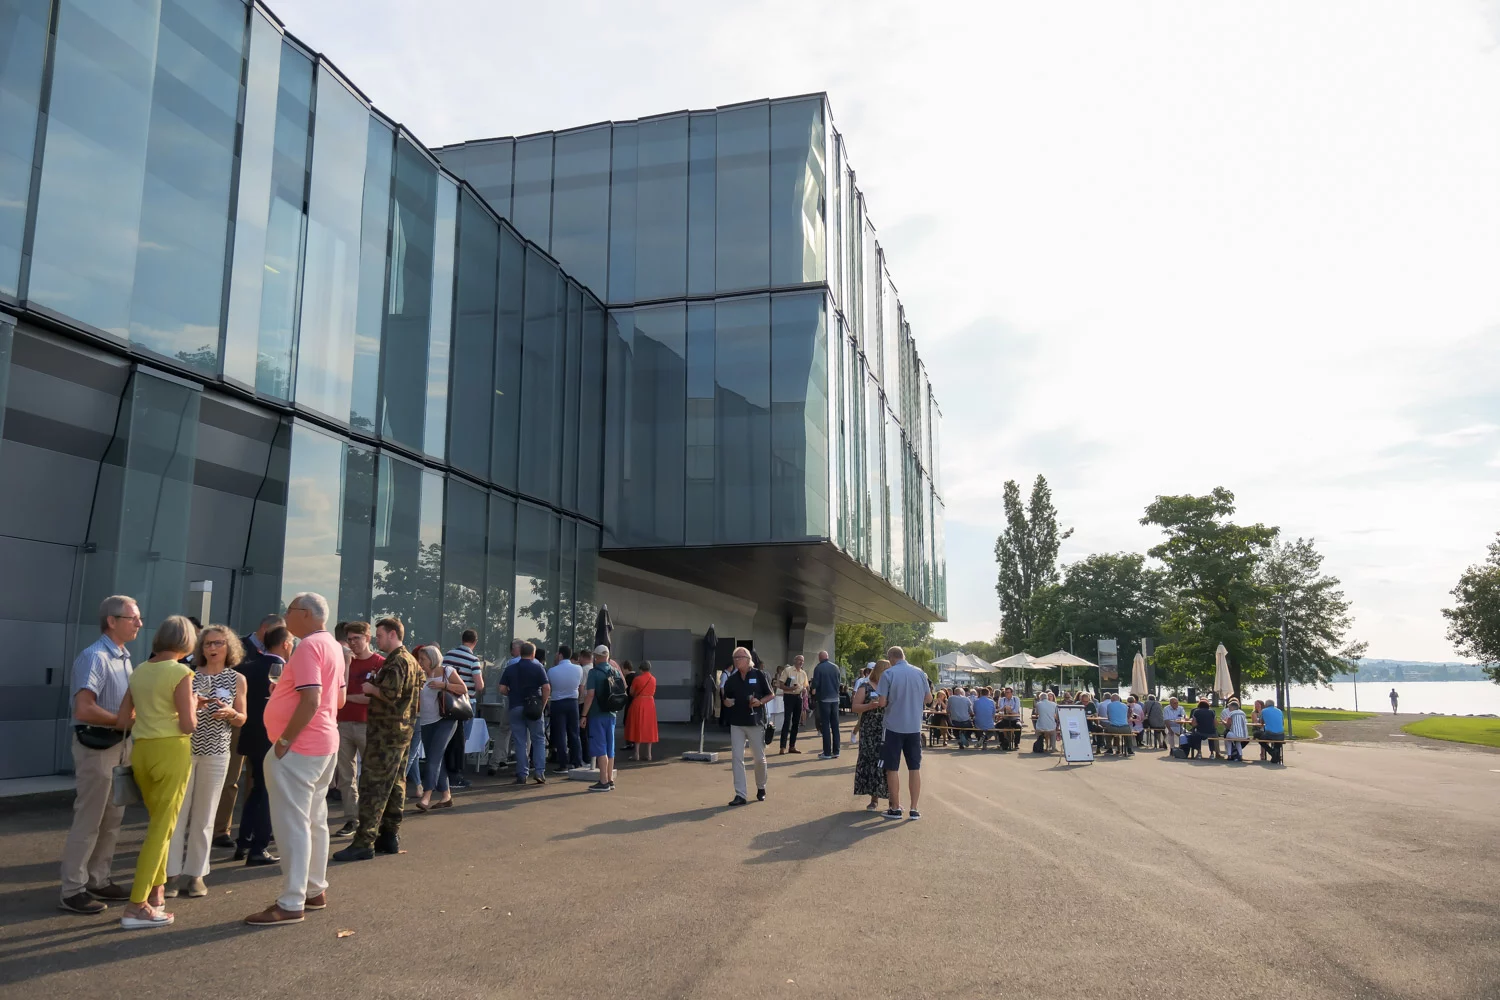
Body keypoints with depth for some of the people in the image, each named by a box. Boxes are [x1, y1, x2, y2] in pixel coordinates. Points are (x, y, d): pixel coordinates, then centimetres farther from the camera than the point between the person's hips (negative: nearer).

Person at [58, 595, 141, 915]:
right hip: (97, 745, -9)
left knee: (112, 819, 15)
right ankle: (72, 891, 8)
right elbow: (84, 709, -27)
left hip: (120, 744, 9)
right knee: (88, 820, -2)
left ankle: (97, 881, 26)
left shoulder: (124, 657, 9)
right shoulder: (94, 657, -19)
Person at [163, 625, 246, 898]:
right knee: (177, 811, -1)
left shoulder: (237, 680, 4)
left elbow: (241, 720, 8)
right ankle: (172, 872, 7)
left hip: (216, 752, 1)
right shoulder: (189, 675, 3)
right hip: (184, 749, 0)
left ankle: (196, 873, 14)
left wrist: (230, 713, -13)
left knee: (204, 814, 6)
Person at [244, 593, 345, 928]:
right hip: (325, 745, 10)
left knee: (292, 825, -5)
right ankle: (315, 890, 24)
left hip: (298, 749, -10)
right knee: (315, 821, 16)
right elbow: (339, 698, 21)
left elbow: (311, 700, -26)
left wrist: (284, 740, -19)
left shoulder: (309, 646, -17)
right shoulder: (333, 646, 13)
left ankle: (291, 904, -2)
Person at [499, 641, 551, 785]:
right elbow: (547, 688, -9)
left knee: (520, 742, 7)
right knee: (539, 740, 8)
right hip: (533, 707, -2)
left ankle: (522, 774, 6)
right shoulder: (538, 668, -2)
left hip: (515, 708, 2)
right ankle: (539, 771, 0)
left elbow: (502, 689, -1)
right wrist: (542, 705, 2)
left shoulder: (510, 669, 5)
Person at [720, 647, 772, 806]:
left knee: (760, 758, 8)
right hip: (736, 724, 3)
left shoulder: (758, 675, -4)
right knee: (736, 758, -3)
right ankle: (741, 794, 1)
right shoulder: (731, 679, 6)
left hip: (755, 722, -3)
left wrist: (760, 701, -15)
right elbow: (726, 700, 16)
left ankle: (761, 788, 31)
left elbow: (771, 695, 2)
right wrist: (727, 703, -7)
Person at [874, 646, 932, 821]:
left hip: (894, 726, -3)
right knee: (914, 768, 9)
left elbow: (882, 703, -13)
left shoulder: (888, 674, -11)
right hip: (914, 727, 3)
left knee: (892, 768, 8)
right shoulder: (920, 673, 1)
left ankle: (896, 808, 13)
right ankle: (914, 810, 11)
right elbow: (928, 699, 9)